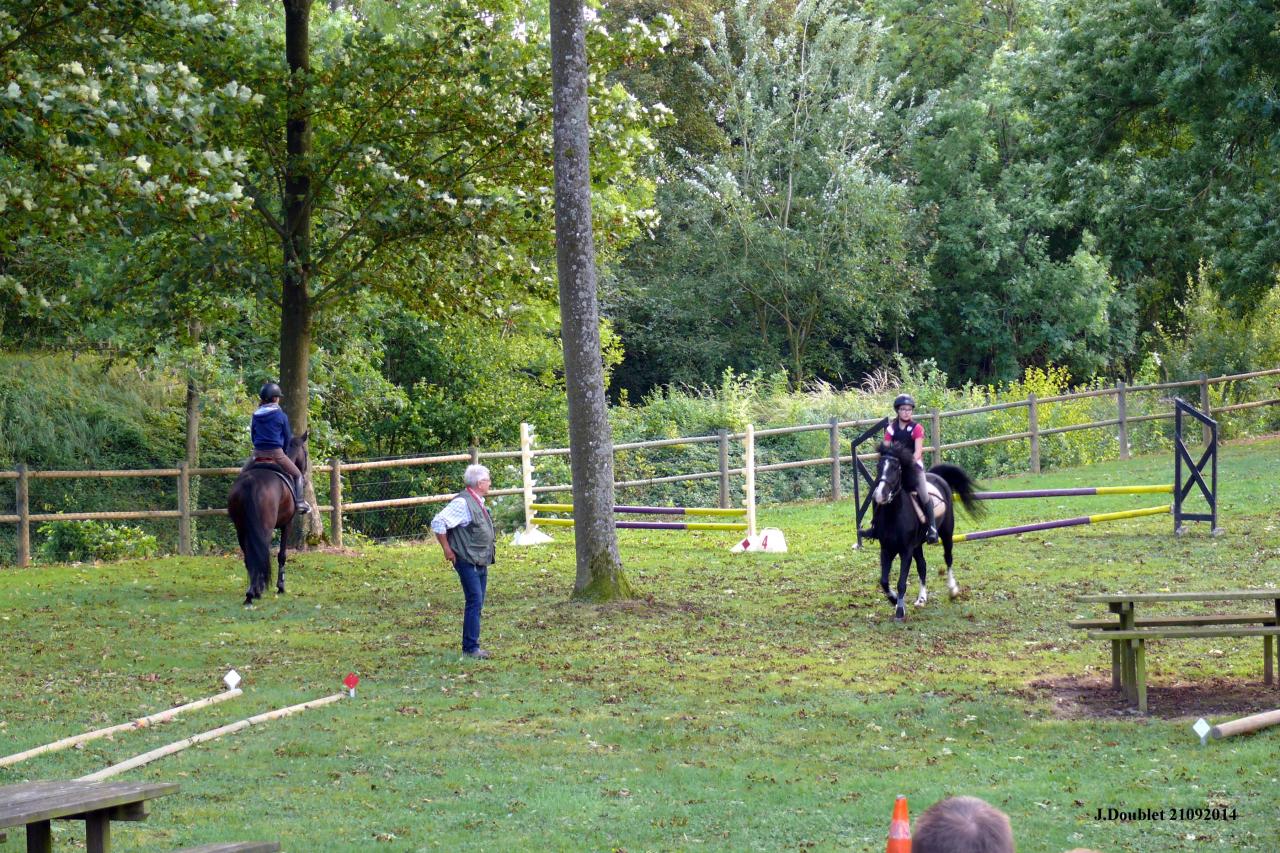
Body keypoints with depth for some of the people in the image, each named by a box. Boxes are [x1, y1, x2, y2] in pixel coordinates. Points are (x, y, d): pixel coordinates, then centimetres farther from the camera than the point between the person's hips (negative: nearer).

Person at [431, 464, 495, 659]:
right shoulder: (462, 503, -17)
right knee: (475, 602, -11)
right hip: (468, 562, -9)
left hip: (481, 562, 9)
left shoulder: (479, 502, 13)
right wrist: (447, 549, -15)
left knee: (477, 603, 12)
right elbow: (438, 523, -21)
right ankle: (470, 647, -9)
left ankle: (472, 645, 18)